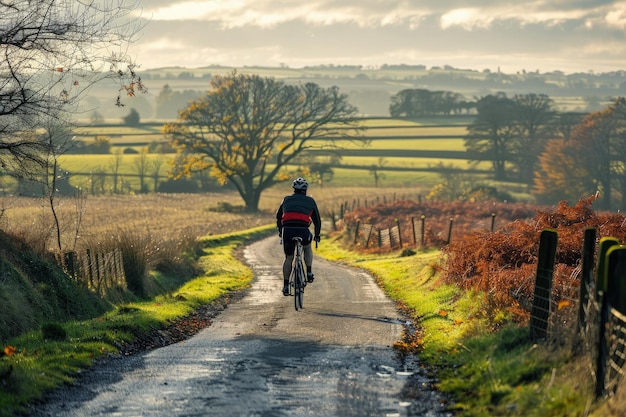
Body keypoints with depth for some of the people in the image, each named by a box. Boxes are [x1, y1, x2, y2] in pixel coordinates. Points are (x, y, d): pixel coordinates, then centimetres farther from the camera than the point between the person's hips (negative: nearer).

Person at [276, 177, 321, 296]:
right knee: (307, 248, 31)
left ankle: (285, 286, 9)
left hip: (287, 230, 1)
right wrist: (317, 235, 34)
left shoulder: (287, 200, 22)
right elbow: (317, 220, 21)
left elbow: (278, 217, 31)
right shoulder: (310, 201, 18)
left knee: (288, 258, 14)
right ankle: (309, 274, 19)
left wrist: (280, 231, 45)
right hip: (303, 230, -1)